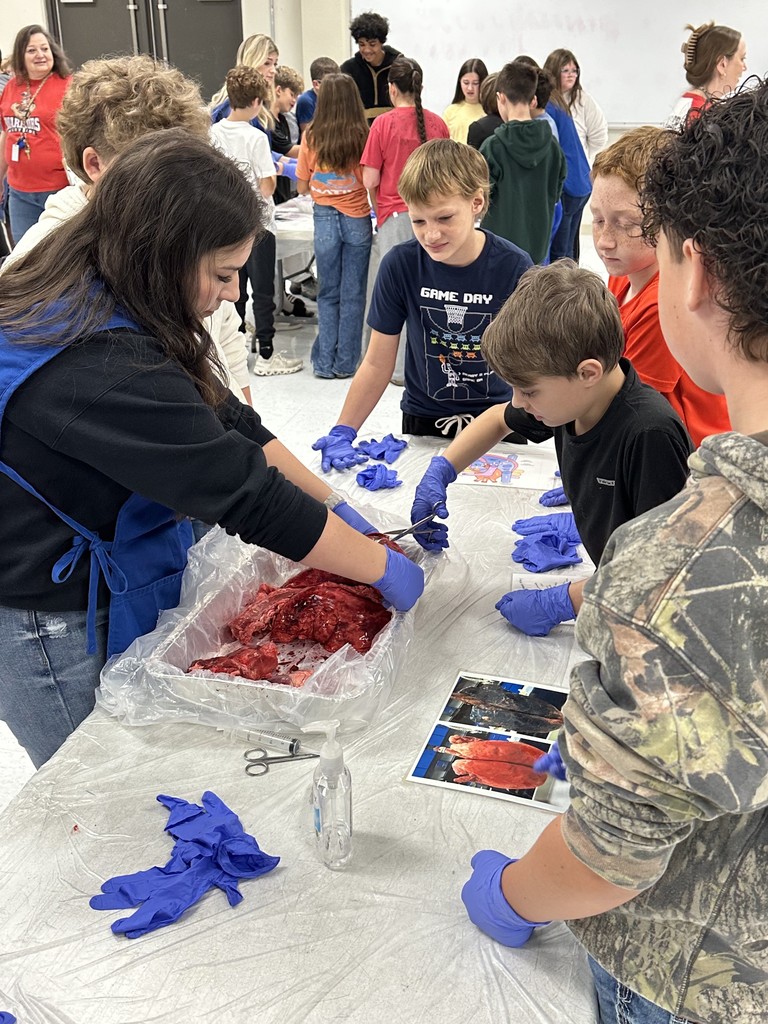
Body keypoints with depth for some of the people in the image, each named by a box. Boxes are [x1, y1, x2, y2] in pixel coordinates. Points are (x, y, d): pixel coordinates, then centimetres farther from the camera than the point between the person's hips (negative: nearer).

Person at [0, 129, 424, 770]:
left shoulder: (93, 306, -1)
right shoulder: (104, 369, -33)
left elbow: (226, 424, 3)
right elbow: (246, 494, -28)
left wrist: (334, 507, 1)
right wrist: (384, 568, -17)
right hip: (58, 633, -8)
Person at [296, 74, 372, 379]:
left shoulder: (311, 137, -2)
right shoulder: (363, 135, -6)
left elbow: (302, 186, 5)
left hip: (324, 218, 1)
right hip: (357, 219, -1)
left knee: (328, 293, 11)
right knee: (353, 294, 6)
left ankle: (325, 362, 13)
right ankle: (346, 363, 10)